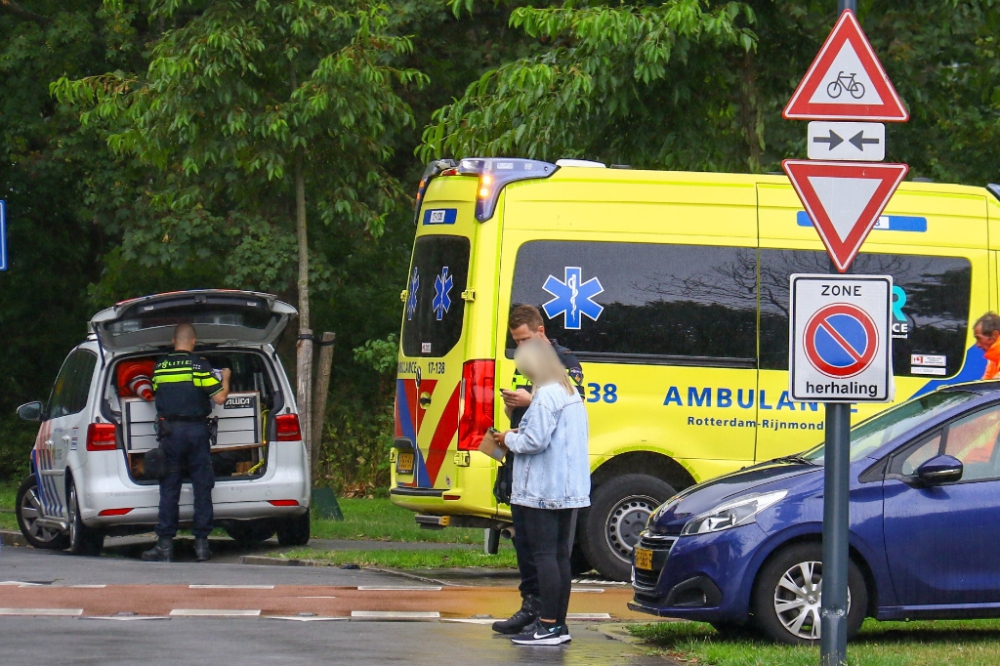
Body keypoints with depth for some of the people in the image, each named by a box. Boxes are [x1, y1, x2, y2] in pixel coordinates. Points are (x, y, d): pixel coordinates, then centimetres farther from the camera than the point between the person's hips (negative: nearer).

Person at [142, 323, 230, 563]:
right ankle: (201, 543, 3)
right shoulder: (199, 366, -5)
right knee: (201, 488, 5)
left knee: (169, 489, 3)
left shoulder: (160, 368, 4)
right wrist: (225, 379, 12)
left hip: (169, 432, 2)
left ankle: (165, 545, -1)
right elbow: (219, 398, -7)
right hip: (196, 431, -1)